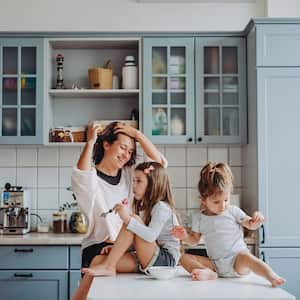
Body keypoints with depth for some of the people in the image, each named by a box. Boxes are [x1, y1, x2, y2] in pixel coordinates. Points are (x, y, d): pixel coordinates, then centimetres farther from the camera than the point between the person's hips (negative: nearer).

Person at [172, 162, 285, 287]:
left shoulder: (233, 211, 1)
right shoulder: (199, 217, 6)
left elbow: (251, 225, 7)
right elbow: (194, 239, 15)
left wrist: (256, 220, -17)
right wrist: (185, 236, -8)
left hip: (237, 260, -3)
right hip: (215, 264, 3)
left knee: (246, 256, -37)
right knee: (185, 258, -14)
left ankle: (273, 277, -45)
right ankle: (209, 273, -34)